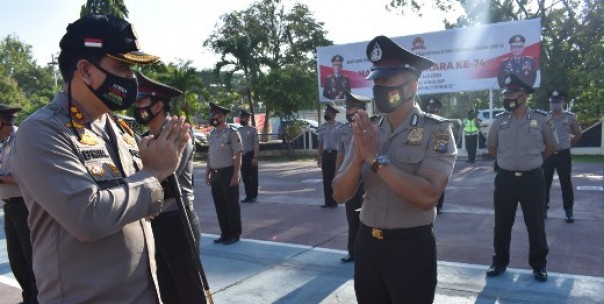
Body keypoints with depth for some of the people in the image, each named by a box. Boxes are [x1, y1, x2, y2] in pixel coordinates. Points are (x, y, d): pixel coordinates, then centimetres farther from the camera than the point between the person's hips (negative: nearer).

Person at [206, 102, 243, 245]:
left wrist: (235, 176, -18)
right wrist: (208, 174, 13)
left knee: (231, 205, 2)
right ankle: (225, 233, 24)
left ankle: (234, 234, 14)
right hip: (215, 174, 7)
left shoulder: (232, 133, -10)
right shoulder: (212, 135, 12)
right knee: (219, 206, 12)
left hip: (228, 173, -7)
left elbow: (238, 156, -13)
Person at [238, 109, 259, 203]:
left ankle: (253, 196, 11)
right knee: (245, 177, 10)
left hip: (250, 155, -5)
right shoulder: (239, 130, 10)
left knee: (253, 176, 2)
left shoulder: (253, 129, -6)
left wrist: (255, 157, -15)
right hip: (242, 156, 5)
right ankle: (248, 196, 19)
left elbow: (256, 144, -9)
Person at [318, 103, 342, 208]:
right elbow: (320, 143, 12)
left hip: (336, 154, -4)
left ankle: (334, 201, 13)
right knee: (326, 178, 7)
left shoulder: (339, 126, -5)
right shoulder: (322, 127, 9)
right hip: (326, 154, 4)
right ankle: (328, 201, 16)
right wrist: (319, 156, 8)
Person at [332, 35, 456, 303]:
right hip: (367, 244, 5)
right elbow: (340, 194, 0)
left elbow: (427, 196, -23)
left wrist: (377, 158, -22)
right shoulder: (366, 132, 4)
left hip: (411, 247, -4)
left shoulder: (436, 131, -9)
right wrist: (359, 158, -16)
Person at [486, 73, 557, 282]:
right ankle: (500, 261, 24)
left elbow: (550, 147, 11)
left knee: (535, 224, 8)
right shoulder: (499, 121, 1)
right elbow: (491, 148, 16)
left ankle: (538, 265, 25)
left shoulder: (541, 120, -4)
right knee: (502, 224, 9)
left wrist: (533, 162, 14)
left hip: (532, 179, -1)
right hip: (505, 178, 2)